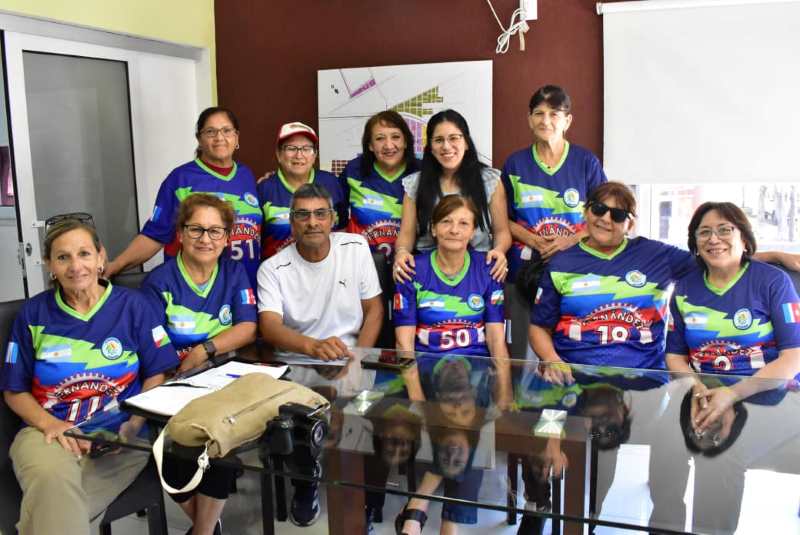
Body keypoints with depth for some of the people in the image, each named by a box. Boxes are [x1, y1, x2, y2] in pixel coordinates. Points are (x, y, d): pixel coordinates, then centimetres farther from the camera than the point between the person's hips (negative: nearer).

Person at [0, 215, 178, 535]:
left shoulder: (132, 305, 6)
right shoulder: (33, 314, 9)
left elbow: (157, 374, 8)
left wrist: (135, 423, -9)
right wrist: (50, 424, -8)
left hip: (117, 435, -1)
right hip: (50, 431, 1)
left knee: (52, 502, -32)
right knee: (52, 479, -36)